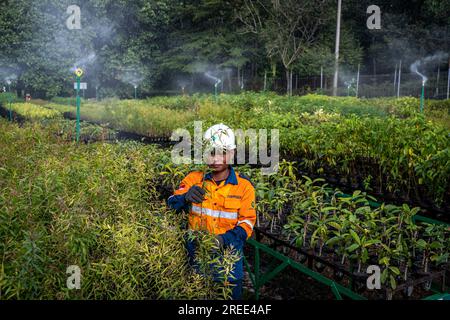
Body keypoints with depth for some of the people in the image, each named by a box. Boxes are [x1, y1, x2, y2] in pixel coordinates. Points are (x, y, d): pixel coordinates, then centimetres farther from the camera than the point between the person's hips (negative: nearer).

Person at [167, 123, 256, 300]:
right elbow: (171, 205, -13)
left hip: (228, 250, 0)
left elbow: (247, 223, -6)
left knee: (231, 292, 16)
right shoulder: (194, 178, -5)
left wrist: (225, 239, -24)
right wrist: (185, 197, -36)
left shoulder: (244, 185, -7)